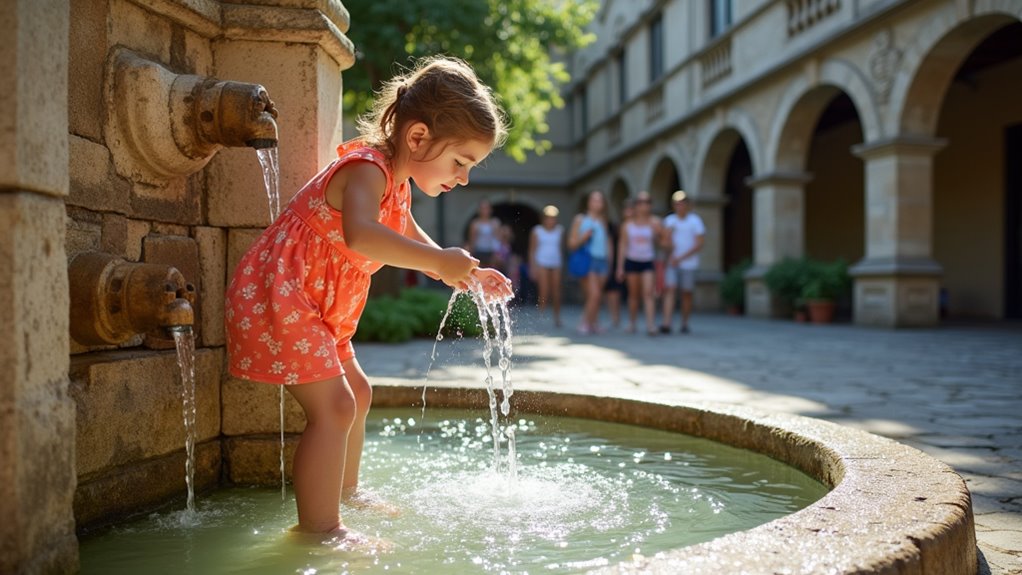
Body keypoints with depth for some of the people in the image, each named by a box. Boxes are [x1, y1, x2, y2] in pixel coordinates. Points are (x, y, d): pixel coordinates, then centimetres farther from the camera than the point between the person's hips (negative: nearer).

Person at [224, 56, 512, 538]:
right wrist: (439, 262, -40)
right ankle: (320, 528, -9)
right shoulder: (367, 170, -23)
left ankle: (345, 493, 37)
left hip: (314, 306, 11)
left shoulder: (397, 186, 10)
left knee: (356, 392, 20)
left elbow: (411, 239, 28)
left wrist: (464, 274, 14)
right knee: (333, 405, -16)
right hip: (276, 296, -11)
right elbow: (360, 235, -44)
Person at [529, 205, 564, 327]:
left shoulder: (560, 230, 11)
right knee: (544, 292, -12)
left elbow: (561, 247, 16)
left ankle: (557, 319, 7)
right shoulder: (537, 231, 3)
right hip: (542, 263, -3)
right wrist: (533, 267, -3)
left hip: (556, 264, 3)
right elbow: (532, 250, 4)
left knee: (556, 293, -1)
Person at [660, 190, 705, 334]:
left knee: (686, 294, 4)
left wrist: (680, 258, -11)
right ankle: (667, 323, -20)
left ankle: (684, 324, 16)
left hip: (689, 264, -2)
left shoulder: (695, 221, 1)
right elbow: (666, 242, 7)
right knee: (669, 290, -13)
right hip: (672, 263, 2)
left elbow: (699, 244, -6)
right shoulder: (669, 220, 9)